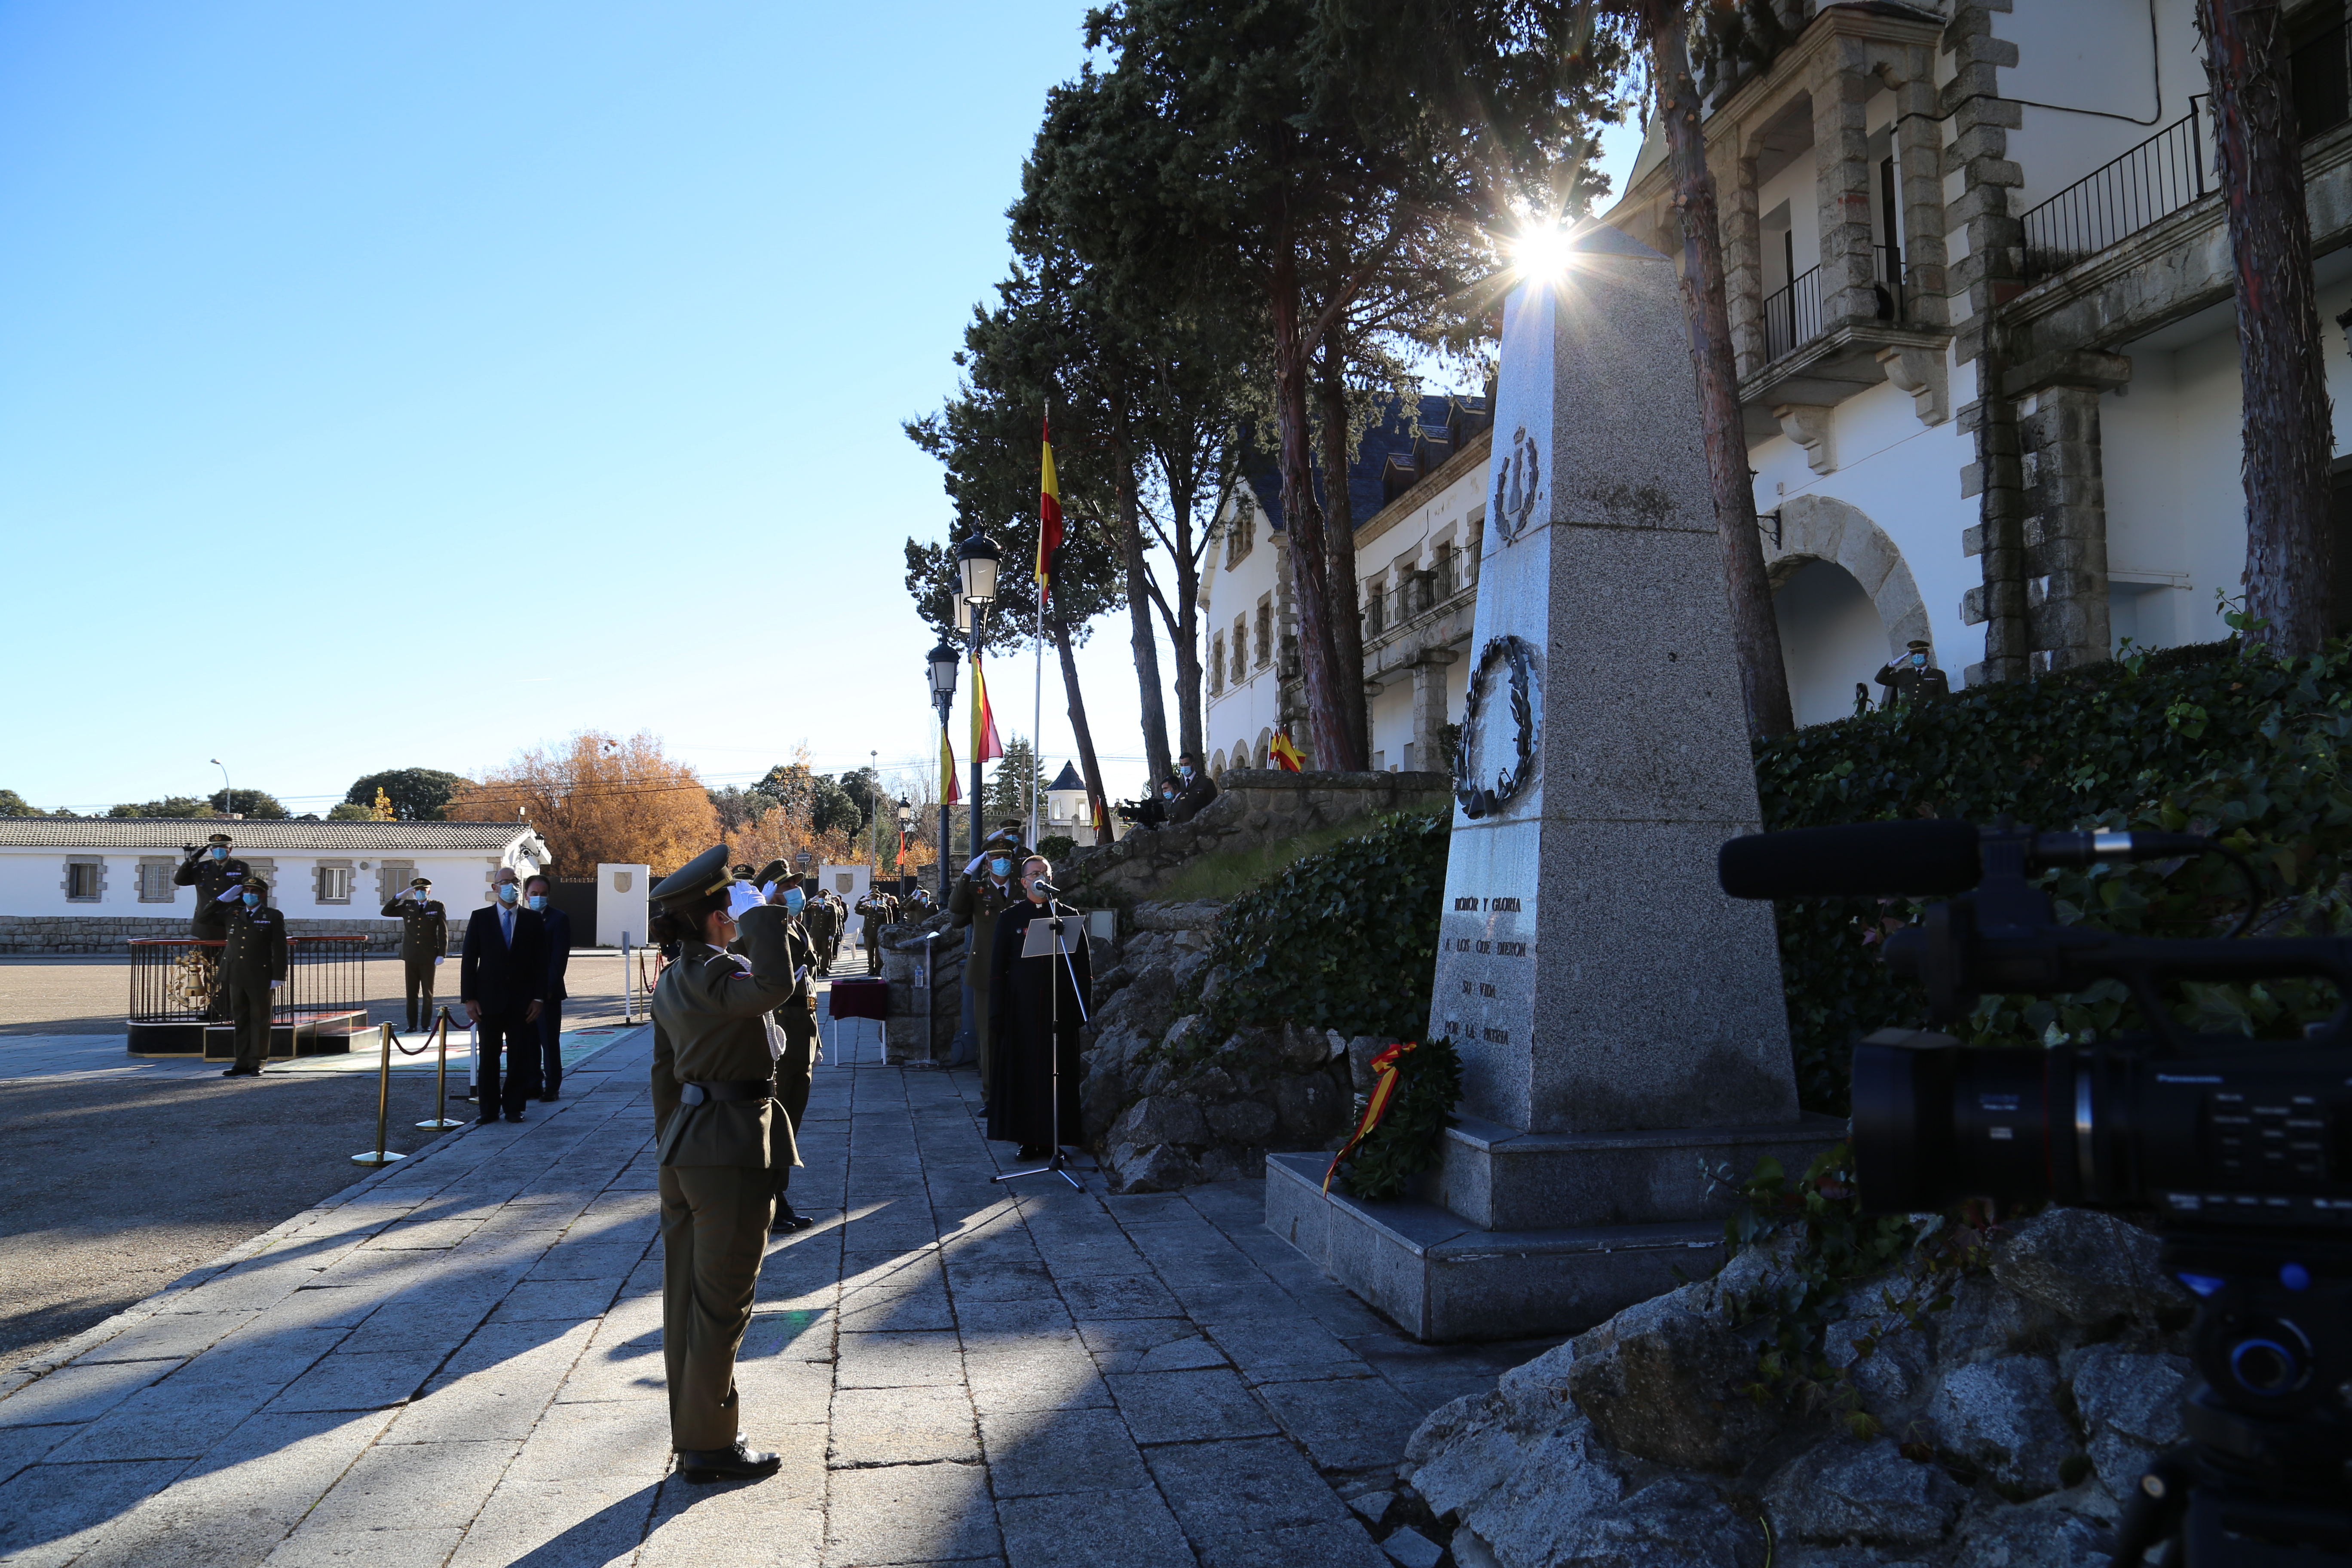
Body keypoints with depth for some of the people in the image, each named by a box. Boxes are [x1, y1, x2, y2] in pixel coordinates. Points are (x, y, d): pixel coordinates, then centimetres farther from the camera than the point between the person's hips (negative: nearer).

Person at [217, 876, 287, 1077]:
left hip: (260, 978, -4)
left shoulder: (274, 917, 1)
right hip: (236, 977, 4)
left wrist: (278, 977, -10)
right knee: (241, 1020, 9)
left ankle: (256, 1063, 7)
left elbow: (280, 949, -3)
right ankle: (242, 1062, 14)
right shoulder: (231, 916, 13)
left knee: (260, 1021, 2)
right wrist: (223, 900, 10)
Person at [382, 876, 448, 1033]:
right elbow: (386, 912, 9)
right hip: (411, 956, 2)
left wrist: (442, 954, -7)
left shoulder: (438, 907, 1)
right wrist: (398, 897, -3)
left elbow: (443, 932, -1)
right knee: (411, 993, 5)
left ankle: (426, 1025, 9)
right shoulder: (407, 906, 9)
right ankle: (412, 1025, 11)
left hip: (429, 956, -2)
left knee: (428, 993, 3)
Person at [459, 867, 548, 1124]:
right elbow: (469, 960, 3)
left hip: (522, 1002, 0)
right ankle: (489, 1109, 13)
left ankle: (514, 1107, 12)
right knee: (488, 1057, 3)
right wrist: (469, 999, -4)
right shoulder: (480, 918, 5)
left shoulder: (534, 921, 6)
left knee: (520, 1057, 2)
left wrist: (539, 998, -3)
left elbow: (541, 963, 5)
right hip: (489, 1000, 0)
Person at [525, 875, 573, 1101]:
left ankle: (552, 1087, 4)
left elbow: (560, 957, -9)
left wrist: (549, 988, -15)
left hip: (548, 991, -5)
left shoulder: (559, 919, -4)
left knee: (550, 1041, -1)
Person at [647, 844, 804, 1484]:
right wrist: (766, 915, -29)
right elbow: (773, 988, -41)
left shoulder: (671, 982, 11)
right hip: (734, 1150, -9)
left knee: (687, 1299, 16)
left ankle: (692, 1436, 28)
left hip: (685, 1151, 9)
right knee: (722, 1304, 2)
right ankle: (709, 1445, 13)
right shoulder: (717, 974, -19)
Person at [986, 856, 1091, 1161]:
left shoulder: (1068, 916, 6)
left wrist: (1083, 1005, -2)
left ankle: (1052, 1138, 9)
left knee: (1057, 1071, 2)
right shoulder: (1010, 918, 5)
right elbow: (998, 967, 3)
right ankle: (1027, 1139, 9)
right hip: (1022, 1006, 0)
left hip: (1059, 1006, 0)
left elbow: (1082, 964, 6)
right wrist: (998, 1012, -3)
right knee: (1023, 1070, 2)